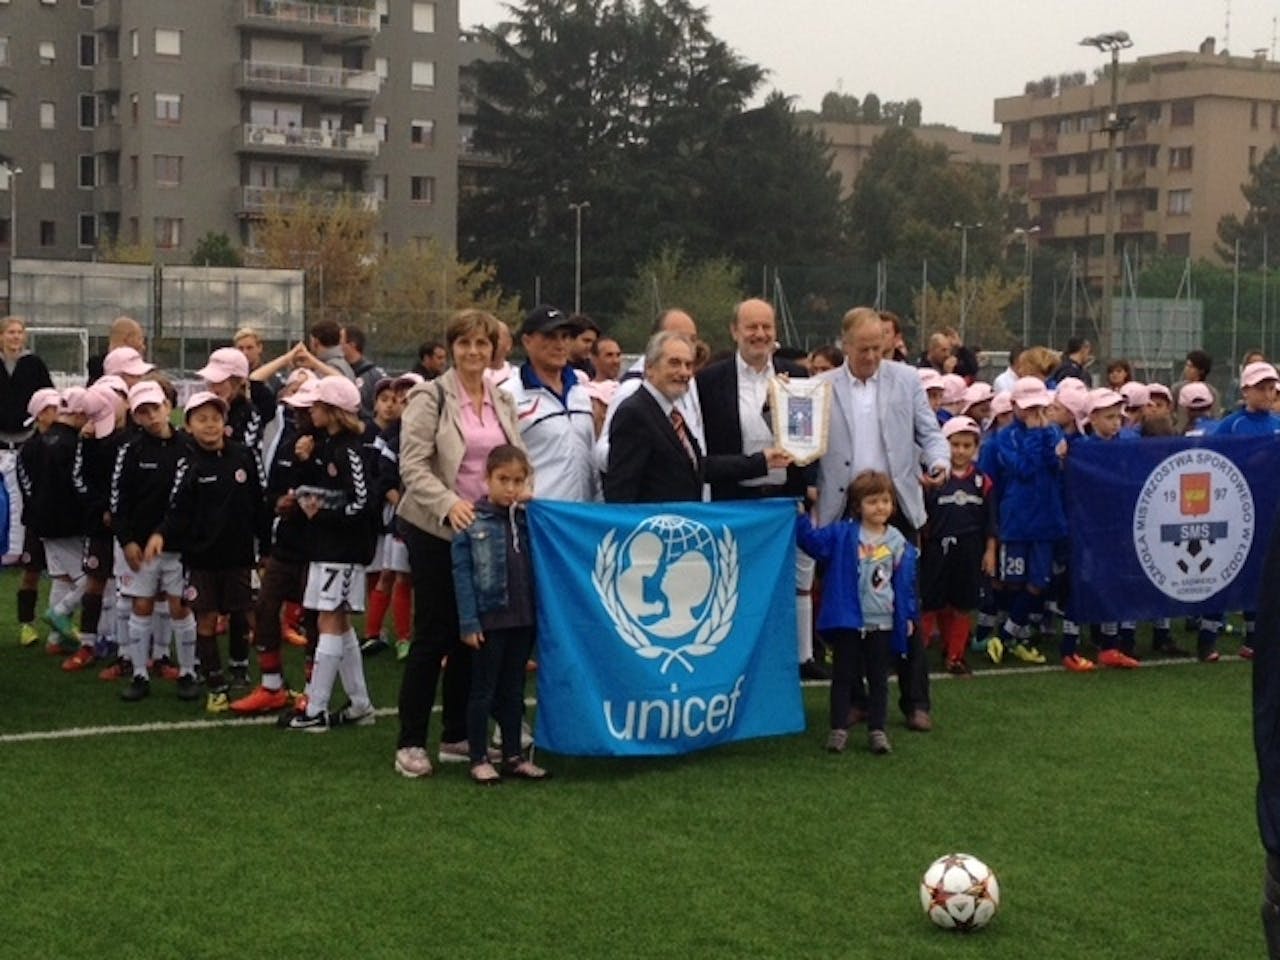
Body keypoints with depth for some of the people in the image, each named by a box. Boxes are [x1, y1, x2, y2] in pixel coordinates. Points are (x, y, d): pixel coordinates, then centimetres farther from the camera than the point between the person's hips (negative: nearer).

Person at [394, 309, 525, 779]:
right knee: (433, 635, -3)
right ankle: (410, 743, 5)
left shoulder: (503, 402, 11)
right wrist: (449, 504, -29)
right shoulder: (430, 398, -7)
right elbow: (413, 466, -15)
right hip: (438, 530, -6)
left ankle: (457, 737, 21)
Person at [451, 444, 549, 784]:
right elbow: (461, 573, -8)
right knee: (483, 691, 5)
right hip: (489, 618, -4)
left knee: (513, 691, 13)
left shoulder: (527, 519, 6)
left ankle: (513, 756, 22)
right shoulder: (471, 521, -6)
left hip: (523, 618, 4)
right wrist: (468, 622, -13)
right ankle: (479, 760, 13)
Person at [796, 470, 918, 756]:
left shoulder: (898, 542, 1)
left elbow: (905, 581, 6)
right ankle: (838, 728, 13)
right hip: (847, 620, -1)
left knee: (878, 678, 9)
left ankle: (877, 730, 17)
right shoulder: (842, 535, -3)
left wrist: (908, 615, 8)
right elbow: (812, 540, -11)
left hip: (882, 623, 2)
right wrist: (801, 516, -24)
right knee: (844, 676, 7)